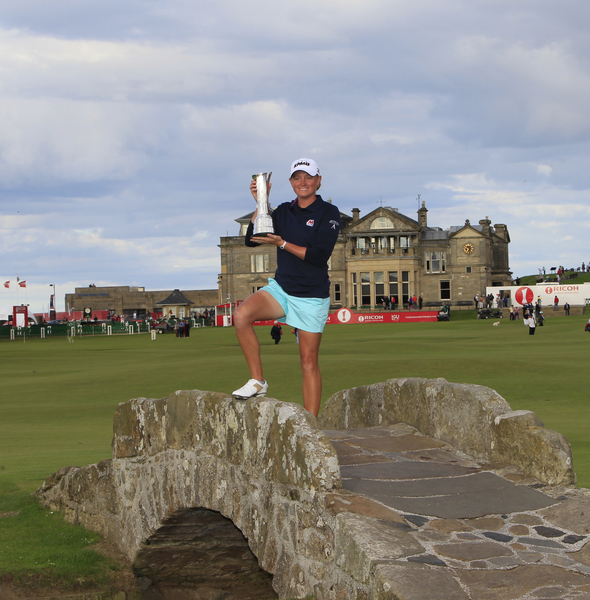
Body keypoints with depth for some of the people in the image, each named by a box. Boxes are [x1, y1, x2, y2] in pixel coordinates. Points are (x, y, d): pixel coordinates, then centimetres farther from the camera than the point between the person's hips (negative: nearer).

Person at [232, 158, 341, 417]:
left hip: (312, 297, -4)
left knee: (308, 361, -2)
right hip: (280, 289, 4)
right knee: (241, 315, -23)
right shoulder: (283, 211, 9)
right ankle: (257, 380, -11)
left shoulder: (329, 213, -5)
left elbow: (320, 255, -16)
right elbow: (251, 239, 2)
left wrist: (282, 243, -19)